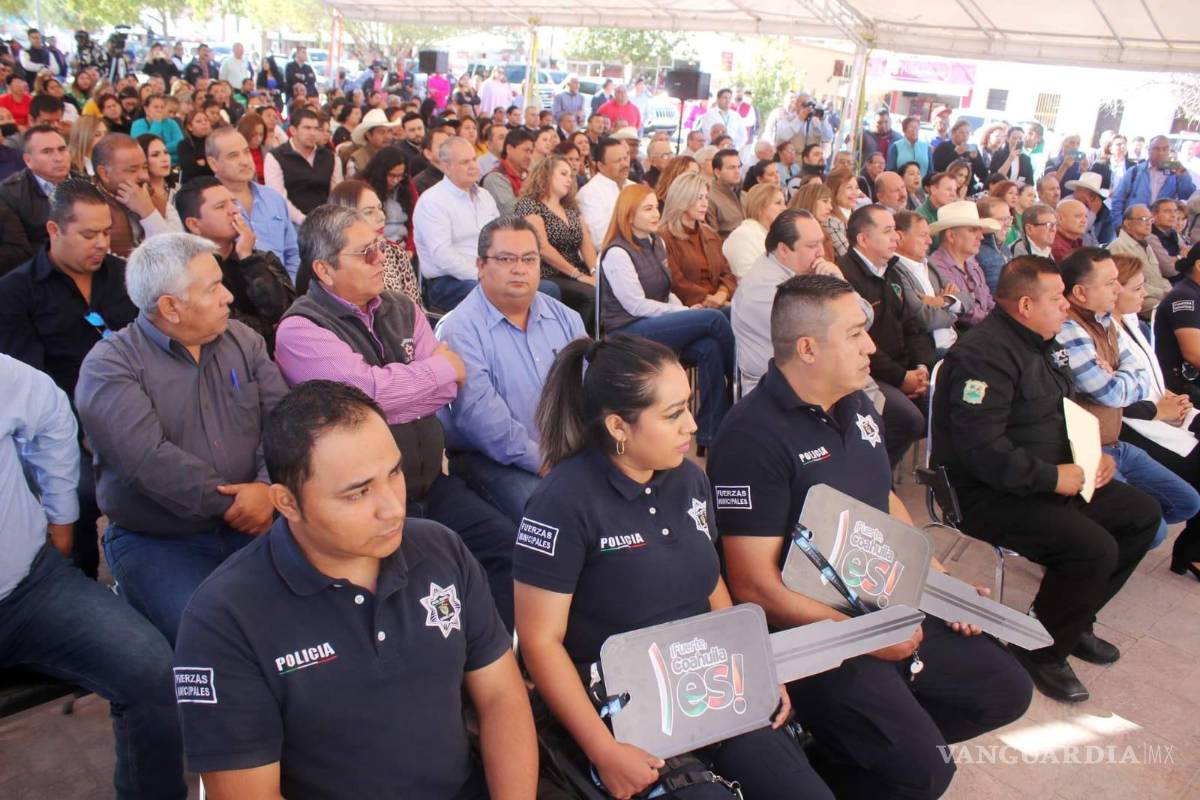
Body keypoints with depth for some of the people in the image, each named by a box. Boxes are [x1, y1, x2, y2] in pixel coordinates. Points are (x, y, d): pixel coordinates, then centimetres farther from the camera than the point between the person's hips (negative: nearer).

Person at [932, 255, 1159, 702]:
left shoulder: (1043, 344, 13)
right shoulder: (985, 355, -21)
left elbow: (1068, 412, 26)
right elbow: (982, 452, -29)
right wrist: (1052, 477, -22)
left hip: (1052, 480, 11)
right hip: (990, 495, -11)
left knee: (1142, 514, 8)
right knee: (1094, 547, -25)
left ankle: (1075, 621, 20)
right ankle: (1042, 651, -2)